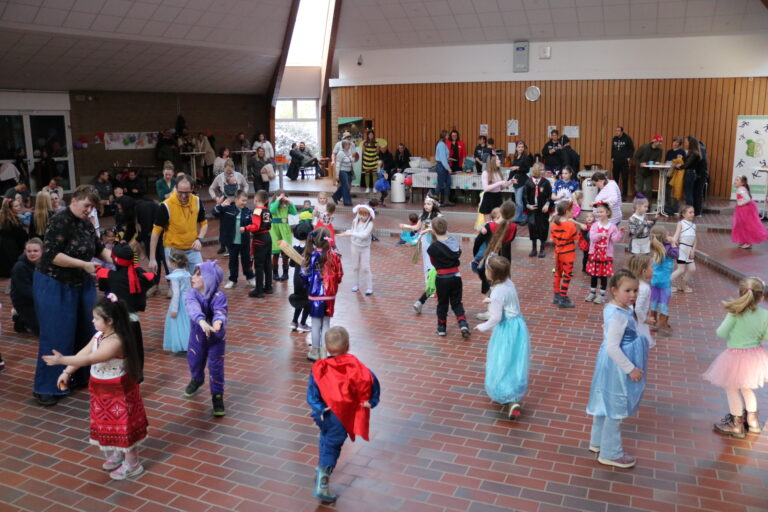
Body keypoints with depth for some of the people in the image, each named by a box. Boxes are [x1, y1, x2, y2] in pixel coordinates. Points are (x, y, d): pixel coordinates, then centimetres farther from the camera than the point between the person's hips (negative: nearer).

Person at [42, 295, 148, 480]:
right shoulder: (99, 335, 0)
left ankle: (132, 464, 18)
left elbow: (89, 359, -34)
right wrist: (67, 372, -7)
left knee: (123, 426, 3)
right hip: (102, 390, 10)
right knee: (109, 424, 23)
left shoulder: (115, 342, -31)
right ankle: (117, 454, 44)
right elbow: (83, 353, 1)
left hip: (118, 391, -10)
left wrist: (62, 360, -34)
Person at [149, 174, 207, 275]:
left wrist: (199, 239, -11)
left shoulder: (197, 201, -7)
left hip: (193, 250, 3)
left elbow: (204, 223, 9)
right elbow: (156, 231, -12)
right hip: (173, 251, -3)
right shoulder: (166, 206, -18)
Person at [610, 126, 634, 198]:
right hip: (616, 162, 4)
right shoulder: (614, 139, 9)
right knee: (615, 178, 6)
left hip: (624, 162, -4)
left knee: (625, 179, -2)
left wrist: (629, 157, -7)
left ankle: (624, 195, 4)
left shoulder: (627, 138, -4)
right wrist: (612, 157, 12)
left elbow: (632, 149, 0)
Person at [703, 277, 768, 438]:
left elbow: (721, 333, -16)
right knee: (746, 388, 28)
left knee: (731, 389, 15)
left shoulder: (735, 314, -22)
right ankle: (752, 420, 41)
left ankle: (737, 425, 27)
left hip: (736, 357, -5)